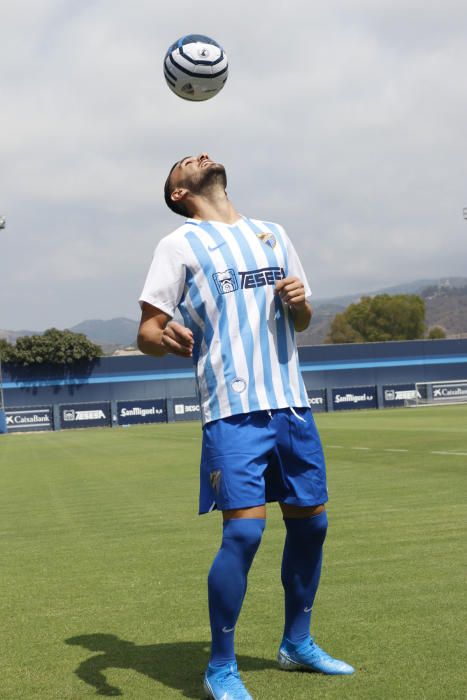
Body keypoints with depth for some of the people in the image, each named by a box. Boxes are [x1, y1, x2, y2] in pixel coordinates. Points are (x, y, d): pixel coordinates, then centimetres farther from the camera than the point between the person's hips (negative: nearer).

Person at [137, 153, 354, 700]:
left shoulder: (272, 234, 17)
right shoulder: (181, 244, 1)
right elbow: (146, 332, -4)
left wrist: (300, 302, -1)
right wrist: (164, 338, -28)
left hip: (292, 405, 6)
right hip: (234, 410, -6)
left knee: (310, 522, 10)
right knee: (244, 531, -14)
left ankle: (297, 644, 30)